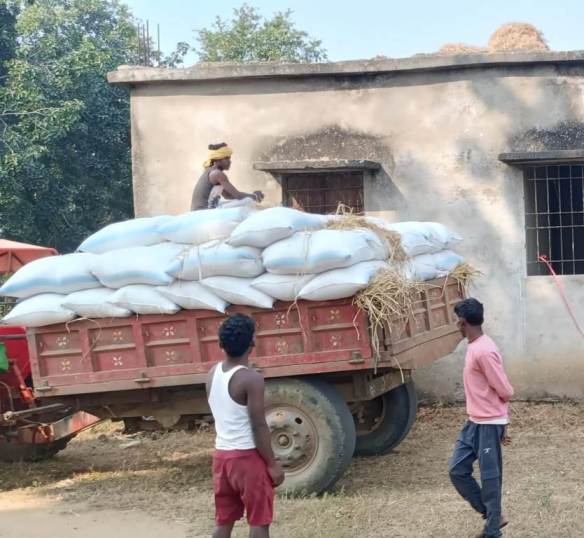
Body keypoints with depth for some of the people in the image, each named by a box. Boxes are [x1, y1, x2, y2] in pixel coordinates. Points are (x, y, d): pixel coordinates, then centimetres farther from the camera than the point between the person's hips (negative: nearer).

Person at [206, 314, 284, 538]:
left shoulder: (213, 374, 4)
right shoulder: (251, 379, -18)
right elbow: (259, 426, -17)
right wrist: (272, 464, -11)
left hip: (222, 455, 7)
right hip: (248, 456, -7)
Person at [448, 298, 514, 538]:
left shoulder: (484, 351, -21)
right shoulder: (474, 347, 10)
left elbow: (505, 391, -18)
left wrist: (498, 422, 2)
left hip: (489, 424, -10)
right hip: (474, 422, 10)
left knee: (490, 477, 0)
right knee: (457, 470, 10)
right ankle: (492, 515, 22)